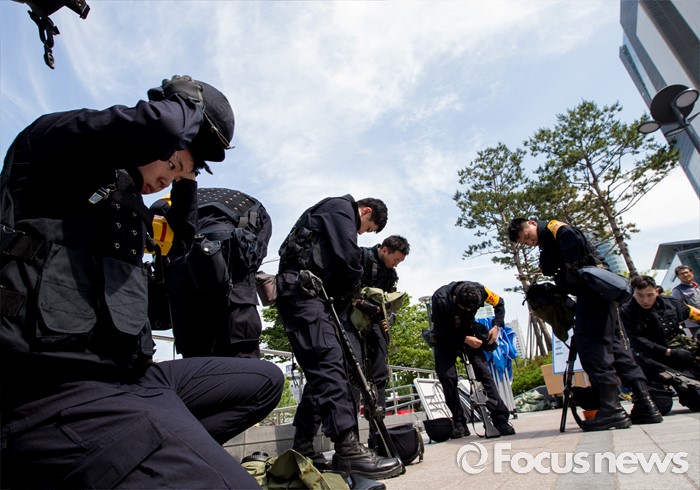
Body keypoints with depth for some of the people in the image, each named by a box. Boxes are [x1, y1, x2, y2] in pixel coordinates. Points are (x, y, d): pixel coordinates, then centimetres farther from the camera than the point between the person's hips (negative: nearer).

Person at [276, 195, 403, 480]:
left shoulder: (334, 215, 32)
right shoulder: (341, 207, 1)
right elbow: (348, 258, -14)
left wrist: (343, 295, 13)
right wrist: (348, 291, 2)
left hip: (307, 296, 11)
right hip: (301, 292, -11)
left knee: (319, 369, 8)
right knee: (330, 359, -21)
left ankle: (302, 450, 13)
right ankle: (347, 448, -26)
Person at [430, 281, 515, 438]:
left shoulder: (479, 290, -25)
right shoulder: (440, 299, -34)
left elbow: (499, 303, -3)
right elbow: (441, 332, -24)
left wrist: (496, 326, -15)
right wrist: (465, 339, -30)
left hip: (469, 333, 2)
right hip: (445, 337, -2)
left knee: (483, 371, -10)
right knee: (447, 376, -14)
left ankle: (500, 419, -5)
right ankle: (459, 422, 0)